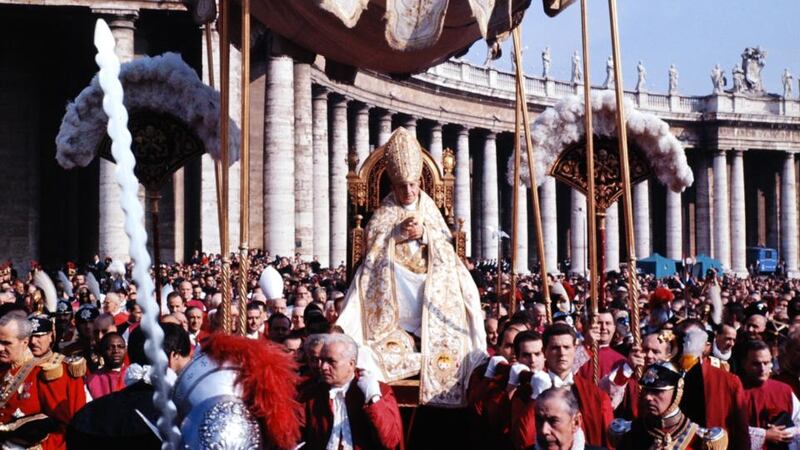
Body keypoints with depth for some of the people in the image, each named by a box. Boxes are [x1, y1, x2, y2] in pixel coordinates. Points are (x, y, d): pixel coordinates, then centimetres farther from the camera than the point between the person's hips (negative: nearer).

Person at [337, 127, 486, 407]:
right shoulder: (384, 211, 6)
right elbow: (371, 240, -4)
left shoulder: (428, 207, 10)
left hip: (429, 279, 1)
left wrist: (425, 233, -14)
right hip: (393, 282, -1)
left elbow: (446, 241, 5)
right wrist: (398, 232, -15)